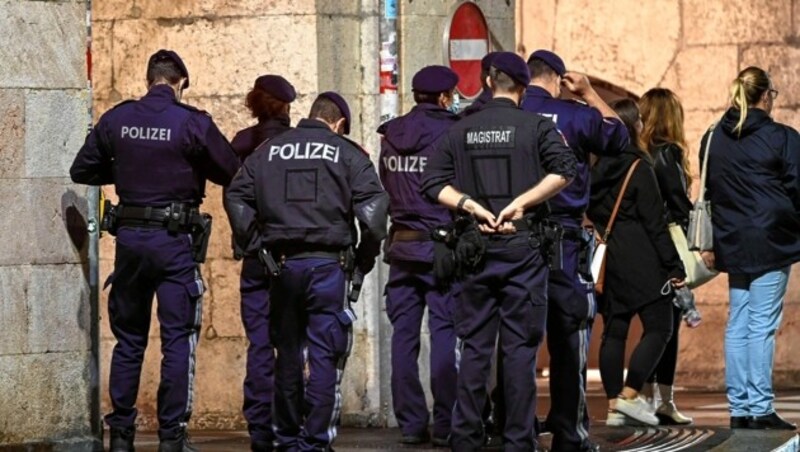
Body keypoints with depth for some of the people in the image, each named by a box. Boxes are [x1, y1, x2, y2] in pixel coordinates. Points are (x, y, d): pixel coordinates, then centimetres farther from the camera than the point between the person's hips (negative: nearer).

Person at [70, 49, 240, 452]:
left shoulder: (116, 119, 2)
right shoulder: (192, 123, -9)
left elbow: (81, 171, 10)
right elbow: (233, 173, -3)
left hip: (130, 236, 4)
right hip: (175, 238, -4)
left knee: (128, 339, 13)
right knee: (178, 340, 2)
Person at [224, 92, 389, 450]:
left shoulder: (268, 151, 11)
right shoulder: (347, 154, 1)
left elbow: (236, 195, 8)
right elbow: (373, 206, -9)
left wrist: (249, 243, 11)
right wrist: (365, 259, 1)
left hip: (282, 263, 3)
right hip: (329, 263, -3)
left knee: (288, 355, 14)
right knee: (324, 357, 0)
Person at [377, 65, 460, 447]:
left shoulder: (391, 136, 7)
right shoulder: (449, 132, -9)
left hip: (402, 244, 5)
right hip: (441, 245, -5)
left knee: (404, 334, 6)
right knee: (445, 333, -3)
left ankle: (410, 423, 6)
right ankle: (445, 424, -5)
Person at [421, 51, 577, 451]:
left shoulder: (460, 130, 7)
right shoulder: (536, 127, -2)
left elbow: (433, 183, 0)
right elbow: (564, 170, -16)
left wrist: (474, 208, -7)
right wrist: (520, 203, -14)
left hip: (475, 248, 3)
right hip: (522, 247, -3)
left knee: (474, 345, 9)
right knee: (520, 347, 1)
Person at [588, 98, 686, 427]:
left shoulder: (598, 168, 8)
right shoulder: (639, 167, -10)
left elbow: (591, 214, 13)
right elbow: (654, 221, -11)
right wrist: (673, 266, -9)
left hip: (608, 260, 7)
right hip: (640, 261, -7)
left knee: (614, 330, 8)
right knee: (658, 328, -2)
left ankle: (614, 405, 6)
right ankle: (629, 395, -11)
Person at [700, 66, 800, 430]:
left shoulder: (712, 139, 9)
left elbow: (706, 193, 13)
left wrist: (709, 243, 17)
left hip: (731, 245, 6)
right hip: (770, 243, -6)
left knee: (737, 325, 9)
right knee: (763, 325, -6)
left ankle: (739, 408, 9)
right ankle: (760, 409, -8)